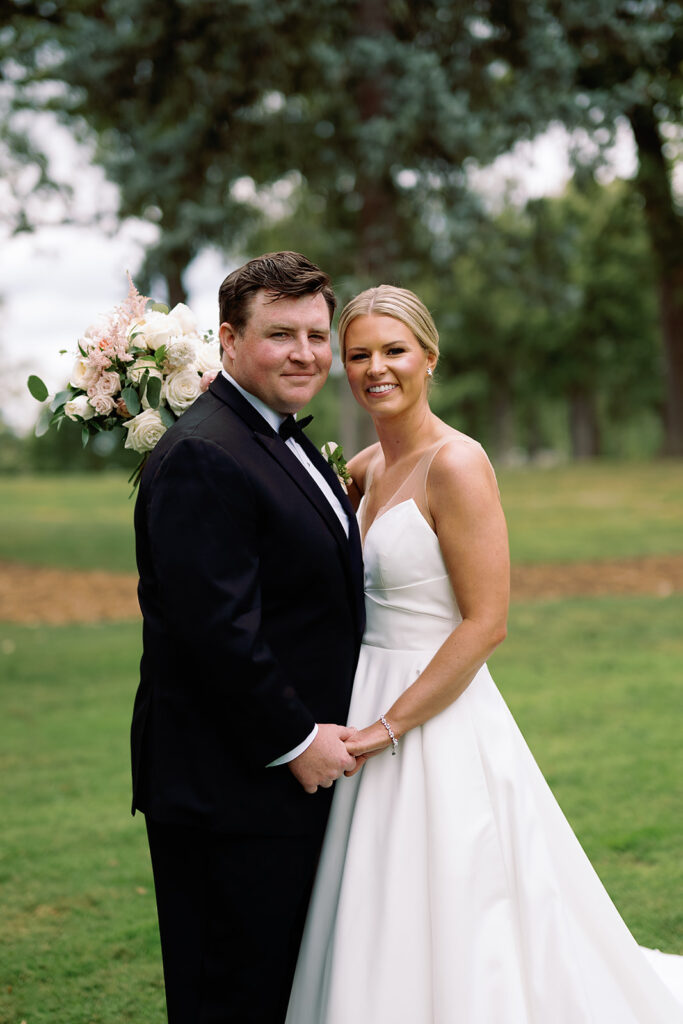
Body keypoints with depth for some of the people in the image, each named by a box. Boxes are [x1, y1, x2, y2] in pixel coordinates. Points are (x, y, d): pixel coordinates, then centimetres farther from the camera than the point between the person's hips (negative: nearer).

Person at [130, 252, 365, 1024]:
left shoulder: (287, 445, 15)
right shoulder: (202, 456, -19)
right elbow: (215, 628, -25)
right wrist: (294, 740, -17)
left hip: (296, 776, 10)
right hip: (229, 786, -10)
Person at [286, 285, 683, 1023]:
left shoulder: (456, 464, -14)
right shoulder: (368, 467, 9)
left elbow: (486, 623, -18)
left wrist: (388, 728, -19)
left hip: (438, 724, -8)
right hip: (369, 706, 8)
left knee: (443, 945, 1)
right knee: (382, 943, 16)